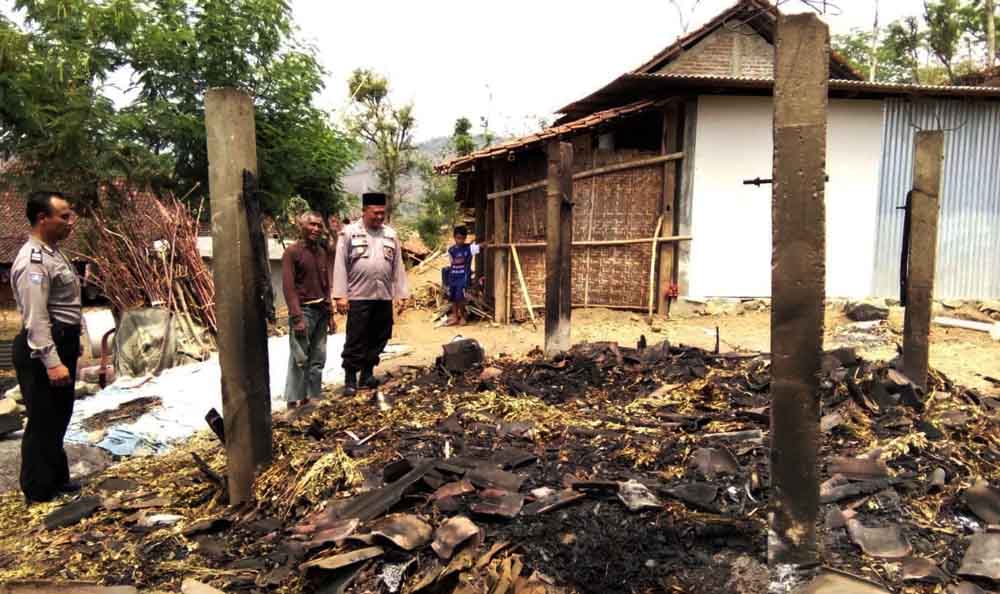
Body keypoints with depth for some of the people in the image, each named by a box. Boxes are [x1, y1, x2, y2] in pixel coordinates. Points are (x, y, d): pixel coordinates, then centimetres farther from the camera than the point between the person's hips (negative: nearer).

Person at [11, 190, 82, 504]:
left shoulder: (52, 252, 11)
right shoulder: (33, 261, -20)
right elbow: (36, 318, -25)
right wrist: (51, 362, -28)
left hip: (62, 343, 10)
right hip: (43, 349, -10)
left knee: (59, 418, 20)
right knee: (44, 421, 2)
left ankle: (57, 479, 34)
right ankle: (39, 492, 15)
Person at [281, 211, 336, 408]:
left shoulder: (322, 252, 13)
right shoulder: (292, 251, -6)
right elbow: (288, 287, -11)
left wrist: (330, 314, 13)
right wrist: (297, 317, -17)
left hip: (321, 311, 6)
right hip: (303, 311, -6)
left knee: (318, 359, 9)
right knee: (300, 359, -4)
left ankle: (314, 396, 17)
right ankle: (295, 399, 3)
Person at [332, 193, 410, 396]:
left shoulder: (391, 234, 11)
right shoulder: (350, 232, -1)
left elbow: (398, 266, 12)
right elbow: (340, 265, -4)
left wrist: (402, 294, 8)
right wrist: (340, 295, -10)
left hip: (384, 297, 4)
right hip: (358, 297, -4)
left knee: (378, 339, 10)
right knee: (356, 341, -1)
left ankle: (367, 373, 24)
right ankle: (350, 379, 9)